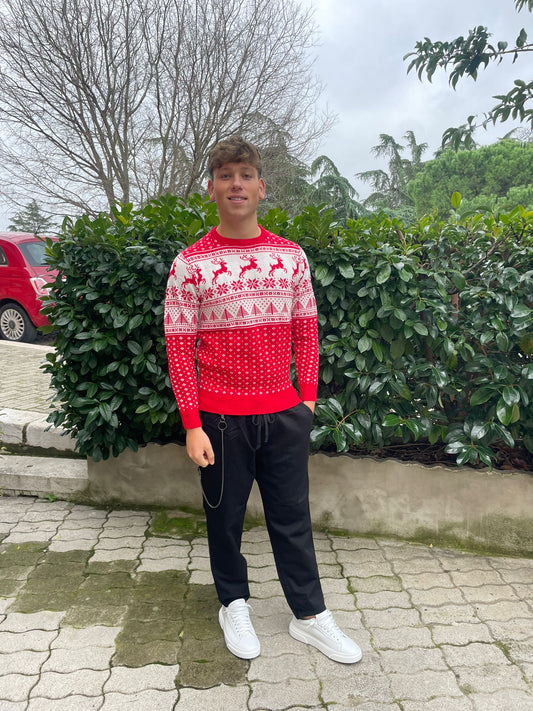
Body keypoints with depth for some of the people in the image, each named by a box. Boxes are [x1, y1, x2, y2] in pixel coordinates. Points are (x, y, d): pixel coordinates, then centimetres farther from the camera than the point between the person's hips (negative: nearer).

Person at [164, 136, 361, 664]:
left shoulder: (291, 256, 3)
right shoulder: (190, 264, -5)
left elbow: (306, 332, 9)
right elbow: (179, 348, -6)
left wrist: (307, 398, 5)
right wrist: (192, 426, -10)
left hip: (284, 414, 2)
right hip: (221, 418, -2)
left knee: (293, 517, 13)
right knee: (225, 518, 14)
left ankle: (310, 616, 29)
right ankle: (233, 605, 36)